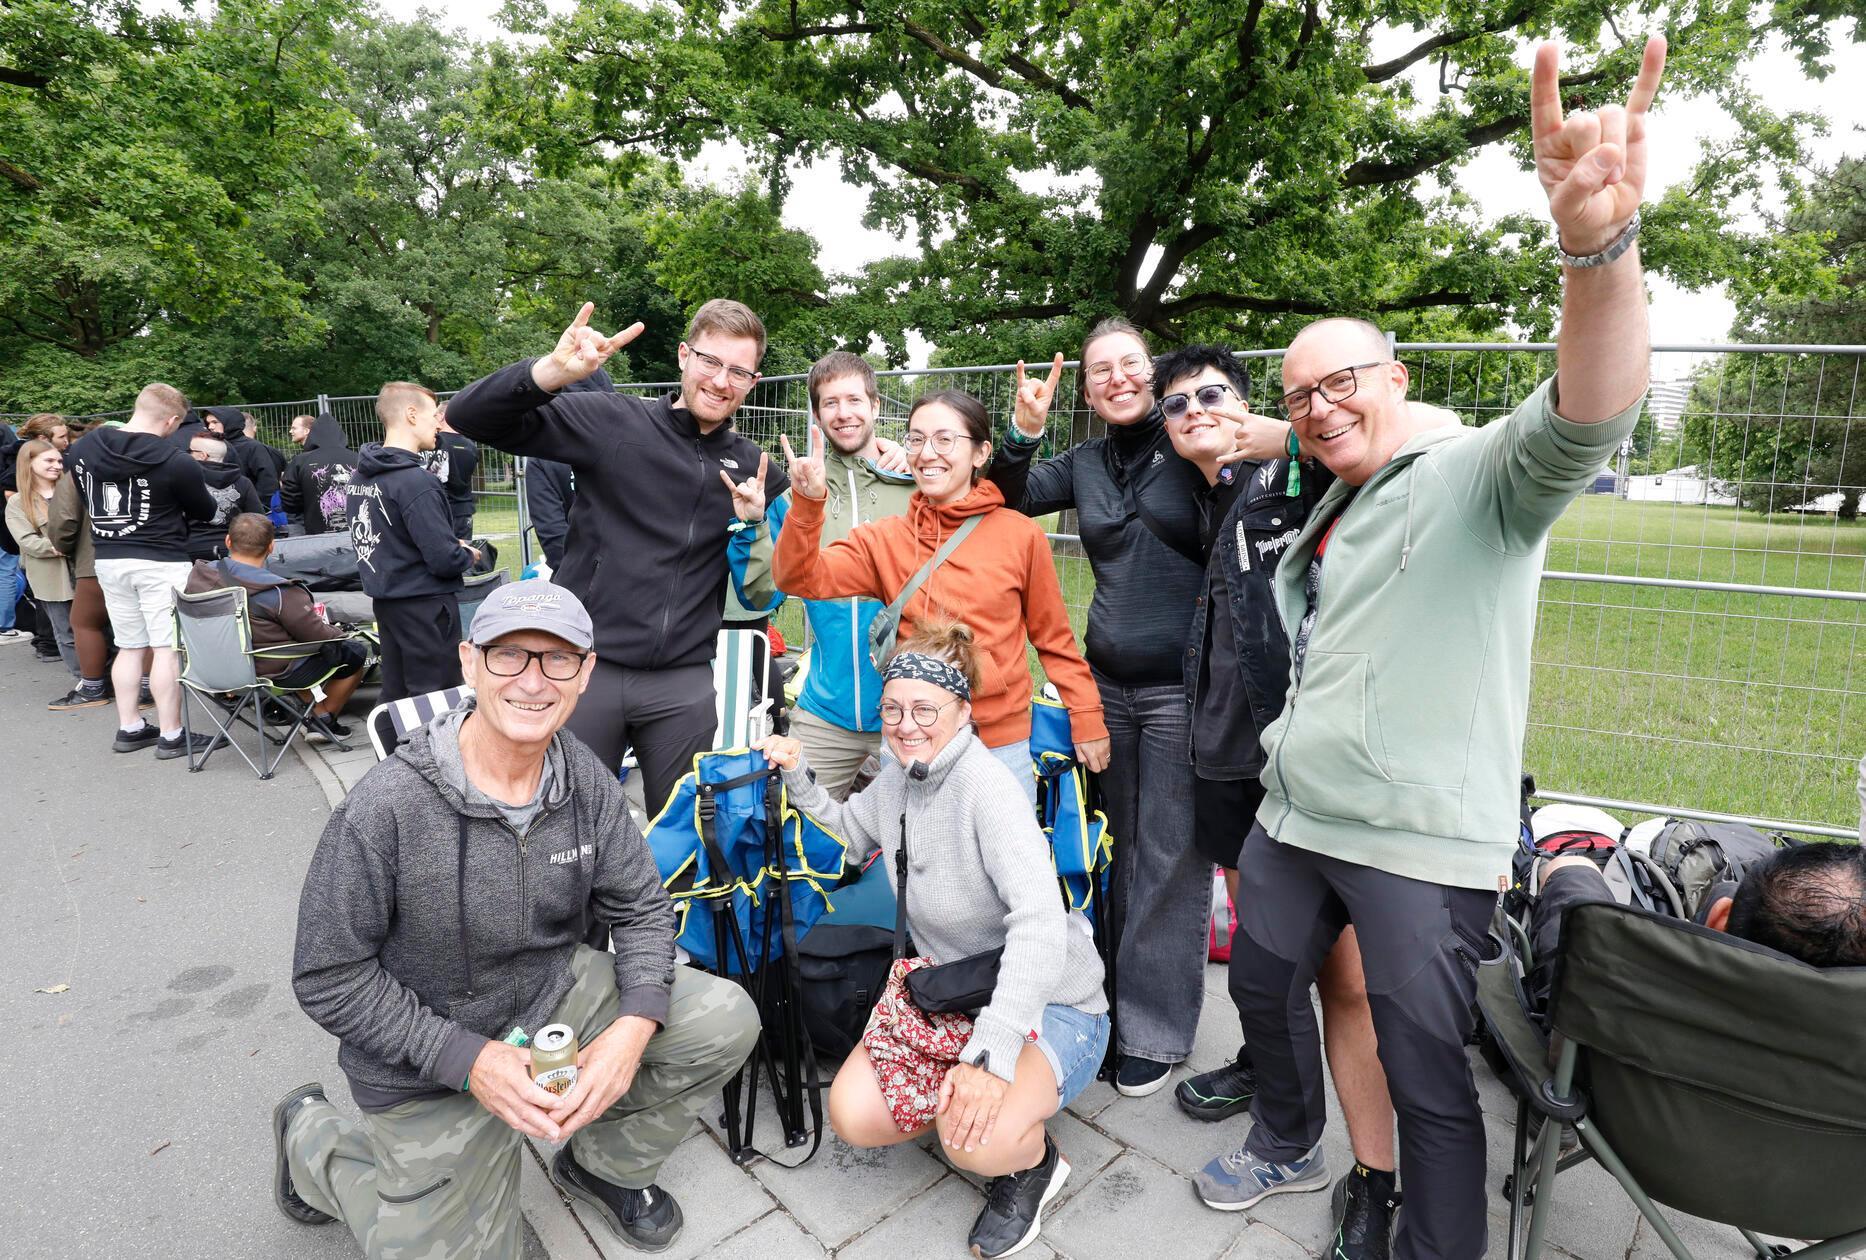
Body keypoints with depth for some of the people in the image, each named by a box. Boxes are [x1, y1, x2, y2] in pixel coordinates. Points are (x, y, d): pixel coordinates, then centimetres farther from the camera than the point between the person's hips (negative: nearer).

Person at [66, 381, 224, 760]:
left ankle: (129, 729, 22)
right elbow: (205, 511, -3)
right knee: (166, 648, -1)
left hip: (108, 560, 6)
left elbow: (86, 499, 14)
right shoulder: (175, 461, -17)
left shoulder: (82, 448, 1)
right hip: (161, 562, -6)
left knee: (129, 646, 15)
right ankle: (171, 737, 3)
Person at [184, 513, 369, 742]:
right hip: (275, 672, -7)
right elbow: (319, 636, -16)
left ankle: (316, 710, 28)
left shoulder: (198, 576, -8)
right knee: (356, 652, 10)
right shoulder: (281, 594, -29)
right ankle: (326, 720, 22)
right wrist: (342, 635, 6)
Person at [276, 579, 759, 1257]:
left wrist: (634, 1027, -20)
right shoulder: (387, 805, -25)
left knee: (726, 1021, -12)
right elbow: (329, 977, -17)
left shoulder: (587, 780, -12)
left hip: (555, 996, 4)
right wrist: (470, 1059, -23)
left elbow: (640, 907, -3)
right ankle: (313, 1138, 29)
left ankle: (603, 1165, 16)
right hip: (432, 1065, -3)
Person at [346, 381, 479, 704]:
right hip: (424, 605, -9)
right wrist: (468, 555, -2)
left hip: (384, 601, 9)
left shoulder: (359, 477, 7)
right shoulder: (415, 483, -20)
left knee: (395, 696, 16)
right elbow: (445, 559, -24)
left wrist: (451, 544, 12)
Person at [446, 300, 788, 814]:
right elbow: (469, 417, -9)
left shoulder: (752, 465, 7)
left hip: (683, 684, 2)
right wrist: (551, 372, -27)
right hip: (588, 667, -2)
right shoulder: (611, 421, -3)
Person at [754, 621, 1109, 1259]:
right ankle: (958, 1098, 15)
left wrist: (989, 1053, -42)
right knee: (853, 1115, -13)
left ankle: (1035, 1160, 5)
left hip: (1050, 1004, -6)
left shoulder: (988, 788, -25)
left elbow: (1040, 923, -35)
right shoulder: (897, 777, -2)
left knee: (978, 1139, -31)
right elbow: (845, 839, 16)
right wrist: (798, 778, 0)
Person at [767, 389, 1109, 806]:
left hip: (1002, 746, -1)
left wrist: (1087, 720, 4)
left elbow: (1055, 638, 4)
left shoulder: (1021, 534, -4)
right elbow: (801, 578, -12)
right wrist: (807, 504, -27)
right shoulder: (884, 539, 0)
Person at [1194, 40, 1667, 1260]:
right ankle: (1288, 1147, 48)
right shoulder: (1331, 508, 15)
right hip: (1295, 817, 8)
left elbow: (1585, 422, -30)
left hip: (1422, 843, -8)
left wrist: (1600, 241, -45)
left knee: (1426, 1072, 4)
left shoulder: (1481, 476, -8)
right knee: (1264, 984, 22)